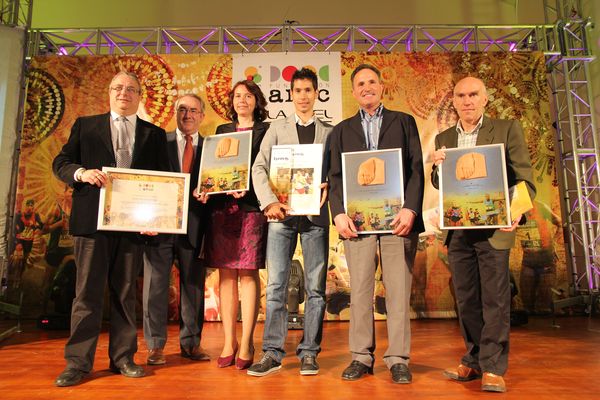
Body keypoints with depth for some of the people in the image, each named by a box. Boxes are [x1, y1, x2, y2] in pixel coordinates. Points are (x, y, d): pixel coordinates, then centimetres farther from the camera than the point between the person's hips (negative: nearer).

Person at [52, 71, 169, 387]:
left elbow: (163, 177, 8)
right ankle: (77, 362, 10)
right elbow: (61, 162, 8)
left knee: (125, 291, 8)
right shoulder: (85, 125, 13)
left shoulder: (154, 134, 13)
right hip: (92, 219, -1)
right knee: (88, 290, 1)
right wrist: (82, 173, -14)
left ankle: (123, 357, 17)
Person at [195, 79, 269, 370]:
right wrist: (203, 190, -2)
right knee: (226, 275, 4)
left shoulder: (266, 130, 7)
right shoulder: (222, 130, 21)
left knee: (248, 274, -3)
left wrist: (247, 188, -17)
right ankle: (229, 342, 12)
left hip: (251, 207, -4)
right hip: (220, 207, 4)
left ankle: (246, 344, 4)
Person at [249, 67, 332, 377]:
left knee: (315, 286, 2)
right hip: (281, 212, 0)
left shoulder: (330, 131, 14)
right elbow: (259, 168, 5)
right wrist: (269, 202, -9)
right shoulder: (277, 128, 14)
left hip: (315, 213, 0)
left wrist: (328, 187, -13)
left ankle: (309, 353, 12)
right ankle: (272, 353, 7)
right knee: (276, 285, 0)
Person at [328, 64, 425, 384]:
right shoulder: (342, 130, 17)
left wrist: (410, 209, -9)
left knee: (398, 290, 1)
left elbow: (416, 168, 5)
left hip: (397, 217, -1)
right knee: (359, 291, 3)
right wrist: (339, 213, -6)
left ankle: (398, 359, 11)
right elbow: (335, 176, 9)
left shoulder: (404, 122, 14)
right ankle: (361, 357, 14)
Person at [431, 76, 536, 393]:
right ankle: (473, 360, 24)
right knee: (466, 298, 11)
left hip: (493, 227, -3)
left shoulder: (507, 129, 1)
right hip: (457, 229, 4)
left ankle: (493, 367, 12)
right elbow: (439, 184, 10)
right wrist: (437, 166, -12)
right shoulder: (444, 138, 11)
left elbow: (523, 177, -4)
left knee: (494, 298, 2)